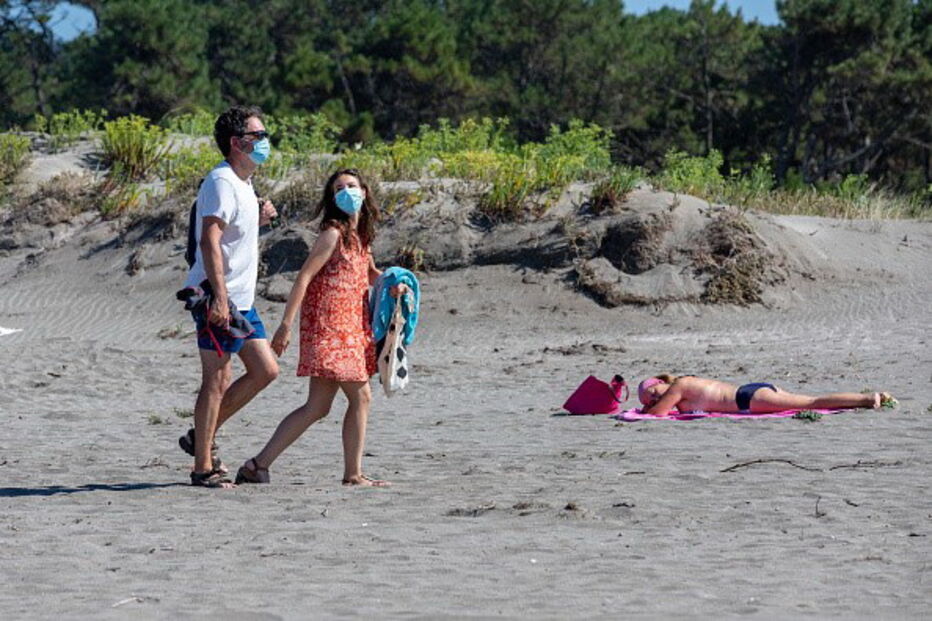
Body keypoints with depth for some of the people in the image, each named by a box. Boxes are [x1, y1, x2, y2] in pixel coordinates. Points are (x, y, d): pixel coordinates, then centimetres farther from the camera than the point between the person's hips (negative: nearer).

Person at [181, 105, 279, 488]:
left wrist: (258, 220, 11)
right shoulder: (221, 182, -14)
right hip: (218, 299, -10)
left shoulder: (242, 183, 17)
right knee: (217, 379, -6)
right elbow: (209, 241, -23)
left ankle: (201, 438, 17)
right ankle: (203, 467, -1)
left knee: (265, 371, 10)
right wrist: (219, 296, -30)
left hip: (240, 300, 10)